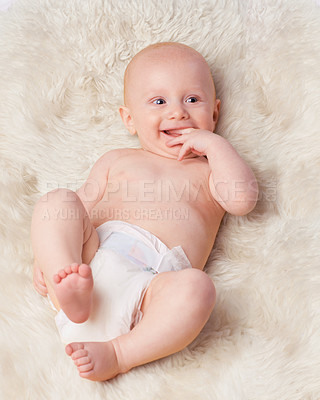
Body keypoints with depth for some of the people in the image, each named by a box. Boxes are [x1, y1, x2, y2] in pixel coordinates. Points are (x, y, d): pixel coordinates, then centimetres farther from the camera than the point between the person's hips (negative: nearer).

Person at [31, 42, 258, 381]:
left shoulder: (209, 170, 25)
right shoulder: (116, 160, 29)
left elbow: (244, 200, 2)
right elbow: (79, 209, 21)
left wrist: (214, 144, 9)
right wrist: (47, 255, 4)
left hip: (153, 283, -2)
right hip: (92, 256, 2)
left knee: (196, 288, -33)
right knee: (55, 202, -17)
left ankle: (118, 354, -24)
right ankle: (73, 293, -34)